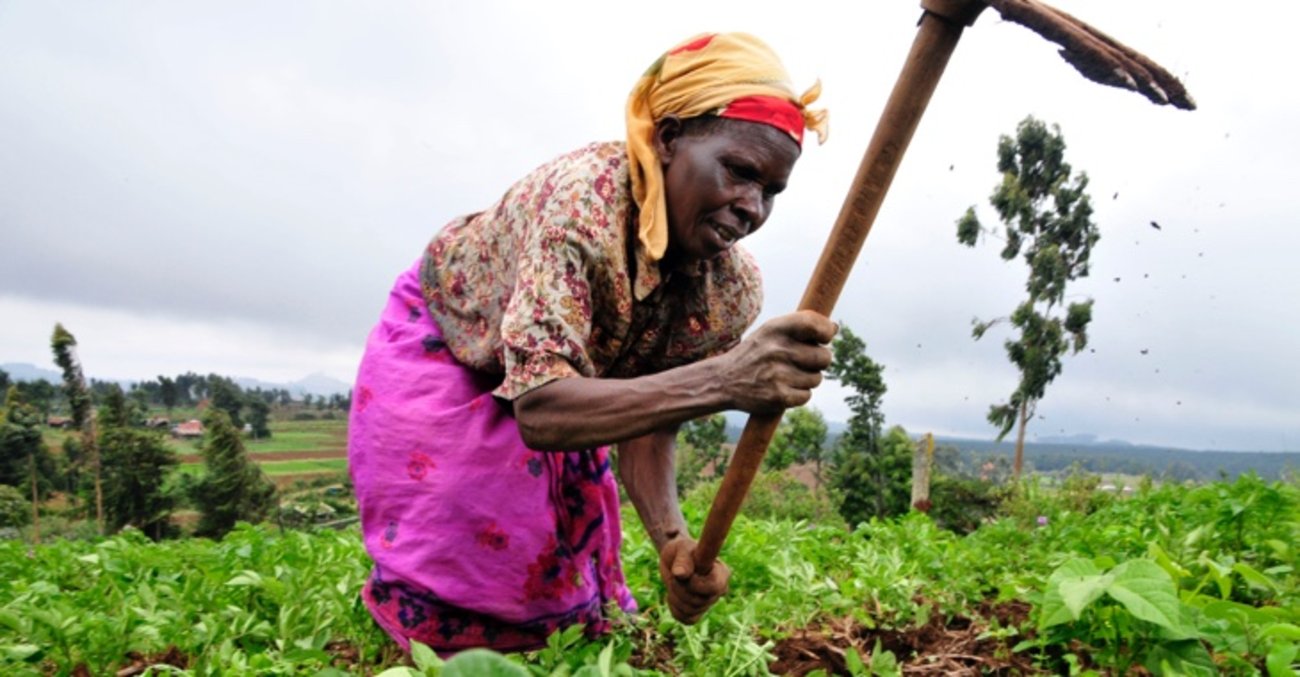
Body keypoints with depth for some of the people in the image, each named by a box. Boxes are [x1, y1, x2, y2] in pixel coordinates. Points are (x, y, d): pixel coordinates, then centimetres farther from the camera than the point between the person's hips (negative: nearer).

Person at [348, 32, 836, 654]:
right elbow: (539, 410, -49)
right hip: (440, 342, -4)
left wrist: (673, 540, -35)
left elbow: (647, 422, -17)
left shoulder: (733, 291, -23)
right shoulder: (583, 198, -41)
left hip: (555, 380, 5)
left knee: (566, 562, 10)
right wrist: (722, 381, -61)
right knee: (448, 567, -3)